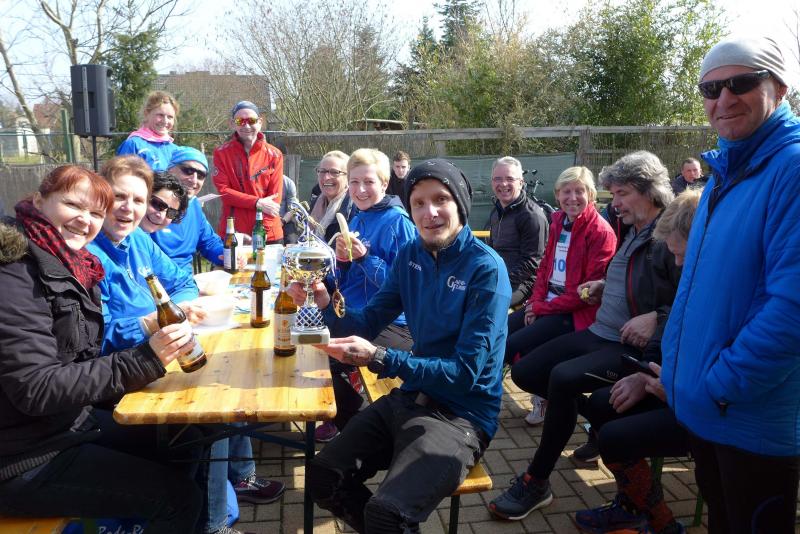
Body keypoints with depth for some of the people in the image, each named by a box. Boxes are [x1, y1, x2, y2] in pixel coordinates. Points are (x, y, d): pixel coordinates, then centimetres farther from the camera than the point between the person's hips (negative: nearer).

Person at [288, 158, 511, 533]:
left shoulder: (486, 269, -18)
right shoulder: (410, 256, 2)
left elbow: (466, 372, -21)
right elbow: (367, 324, 6)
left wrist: (378, 359, -29)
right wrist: (325, 305, -14)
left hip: (461, 415, -6)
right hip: (408, 397, 7)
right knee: (323, 478, 5)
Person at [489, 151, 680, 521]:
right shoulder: (632, 233, 14)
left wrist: (656, 318, -27)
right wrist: (604, 286, 11)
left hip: (637, 348, -9)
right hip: (599, 334, 10)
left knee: (563, 378, -30)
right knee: (524, 371, 1)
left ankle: (536, 483, -13)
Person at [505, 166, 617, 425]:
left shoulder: (601, 232, -14)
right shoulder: (558, 222, 9)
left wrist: (543, 307, -14)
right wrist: (536, 301, -3)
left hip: (577, 312, -8)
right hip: (547, 303, 8)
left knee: (513, 347, -19)